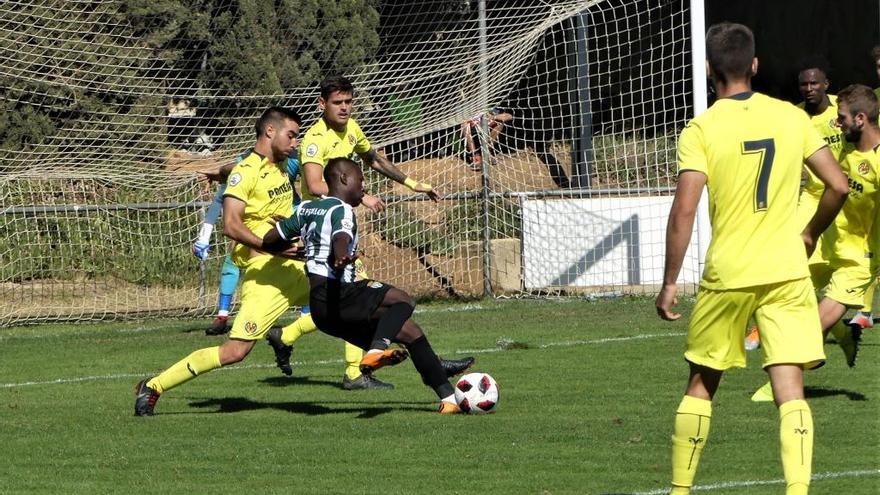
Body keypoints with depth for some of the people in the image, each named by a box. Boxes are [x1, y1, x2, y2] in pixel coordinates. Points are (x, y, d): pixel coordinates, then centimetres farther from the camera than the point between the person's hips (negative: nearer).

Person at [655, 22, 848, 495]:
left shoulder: (701, 129, -7)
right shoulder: (791, 117, 2)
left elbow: (683, 211, -13)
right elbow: (838, 185, 3)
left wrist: (669, 284, -7)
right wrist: (810, 234, 20)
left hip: (727, 276, -1)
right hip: (787, 272, 1)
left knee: (701, 384, 15)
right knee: (790, 390, -3)